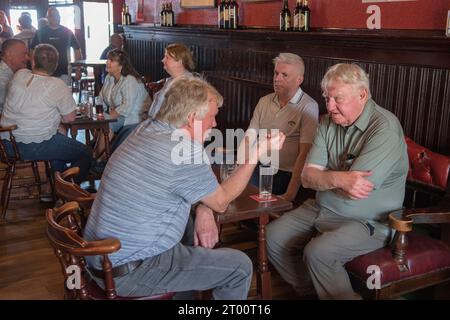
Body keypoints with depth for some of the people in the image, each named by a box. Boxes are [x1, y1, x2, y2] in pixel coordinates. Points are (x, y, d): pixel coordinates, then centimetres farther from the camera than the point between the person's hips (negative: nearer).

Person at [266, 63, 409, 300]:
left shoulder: (385, 128, -20)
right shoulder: (329, 123, 2)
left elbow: (354, 191, -27)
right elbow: (307, 177, -7)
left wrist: (322, 178, -11)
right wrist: (338, 178, -28)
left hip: (368, 221, -7)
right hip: (322, 209, 8)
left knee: (318, 252, -28)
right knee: (274, 235, 0)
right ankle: (306, 289, 17)